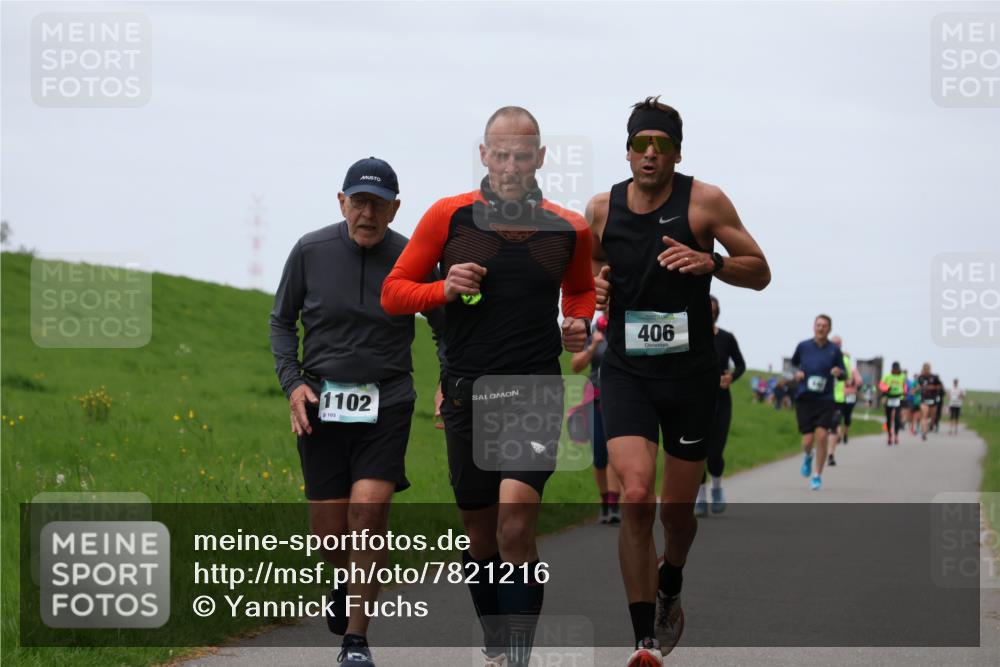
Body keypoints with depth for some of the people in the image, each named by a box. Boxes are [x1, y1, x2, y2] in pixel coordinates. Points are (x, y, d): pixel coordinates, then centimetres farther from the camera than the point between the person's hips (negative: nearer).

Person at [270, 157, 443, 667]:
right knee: (329, 529, 2)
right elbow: (282, 321, 11)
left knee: (368, 510, -18)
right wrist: (292, 382, -2)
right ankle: (346, 580, 39)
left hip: (387, 402, -1)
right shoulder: (310, 251, -1)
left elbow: (447, 329, 8)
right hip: (321, 403, 2)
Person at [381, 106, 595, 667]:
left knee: (516, 523, -20)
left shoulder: (569, 229, 3)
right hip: (468, 392, 1)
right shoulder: (449, 216, 0)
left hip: (536, 389, -1)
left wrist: (580, 326, 4)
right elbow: (393, 291, 5)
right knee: (481, 534, 9)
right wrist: (444, 289, -13)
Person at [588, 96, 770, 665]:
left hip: (691, 373, 0)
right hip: (627, 373, 1)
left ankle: (670, 591, 45)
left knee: (677, 509, 9)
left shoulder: (705, 202, -4)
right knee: (636, 496, -19)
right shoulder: (603, 208, 4)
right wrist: (591, 284, -1)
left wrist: (711, 262, -21)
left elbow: (760, 272, -1)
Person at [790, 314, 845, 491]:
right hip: (804, 399, 1)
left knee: (821, 436, -14)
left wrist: (838, 372, -16)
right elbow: (793, 363, 21)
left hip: (825, 400, -1)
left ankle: (817, 475, 0)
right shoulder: (803, 346, 3)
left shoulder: (834, 350, 1)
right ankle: (807, 457, 34)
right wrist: (796, 372, -1)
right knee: (808, 440, -5)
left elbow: (843, 374, 7)